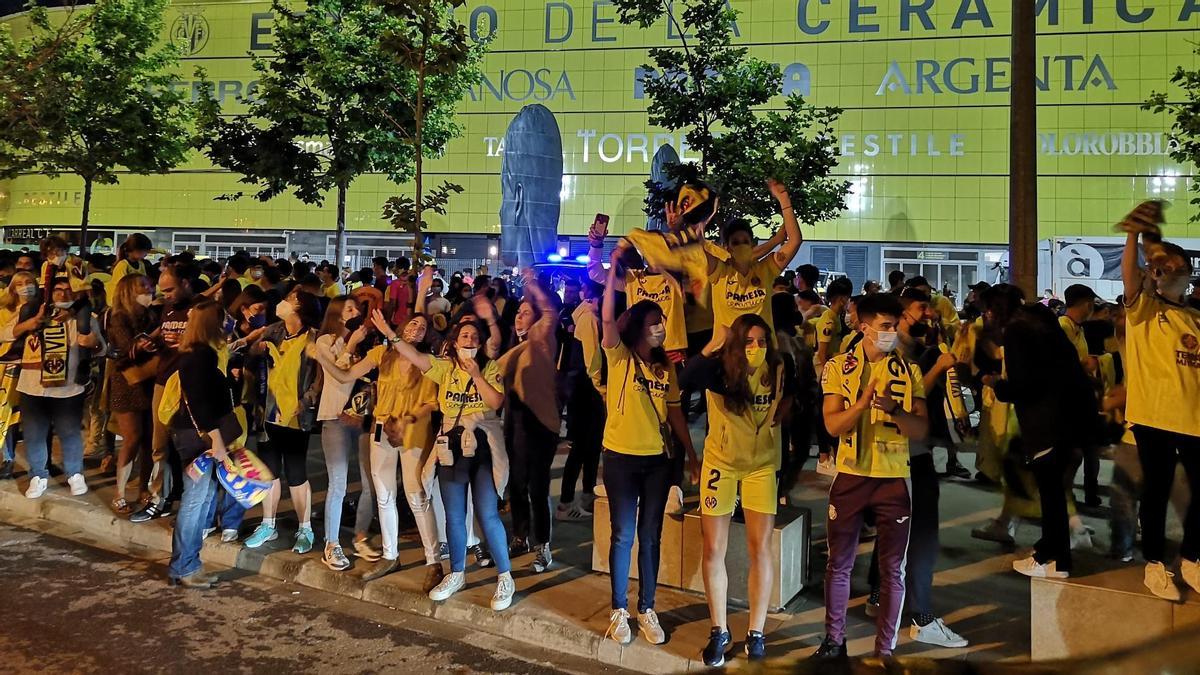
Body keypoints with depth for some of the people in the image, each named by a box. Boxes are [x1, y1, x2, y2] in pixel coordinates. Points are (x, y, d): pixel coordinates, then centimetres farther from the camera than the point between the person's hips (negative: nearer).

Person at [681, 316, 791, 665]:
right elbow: (685, 380, -37)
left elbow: (791, 404, 7)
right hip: (720, 463, 0)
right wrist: (714, 344, -36)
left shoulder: (778, 371, -10)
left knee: (760, 550, -1)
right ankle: (719, 631, 18)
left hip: (762, 465, 1)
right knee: (713, 550, 3)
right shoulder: (720, 368, -16)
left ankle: (756, 632, 14)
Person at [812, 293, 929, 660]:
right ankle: (834, 639, 25)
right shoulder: (839, 367, -1)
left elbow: (921, 430, -4)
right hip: (851, 475, 0)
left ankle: (885, 648, 20)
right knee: (839, 564, 9)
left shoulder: (909, 371, 1)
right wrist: (864, 402, -26)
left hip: (894, 478, 0)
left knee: (892, 569, 7)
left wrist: (894, 409, -23)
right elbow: (833, 425, -8)